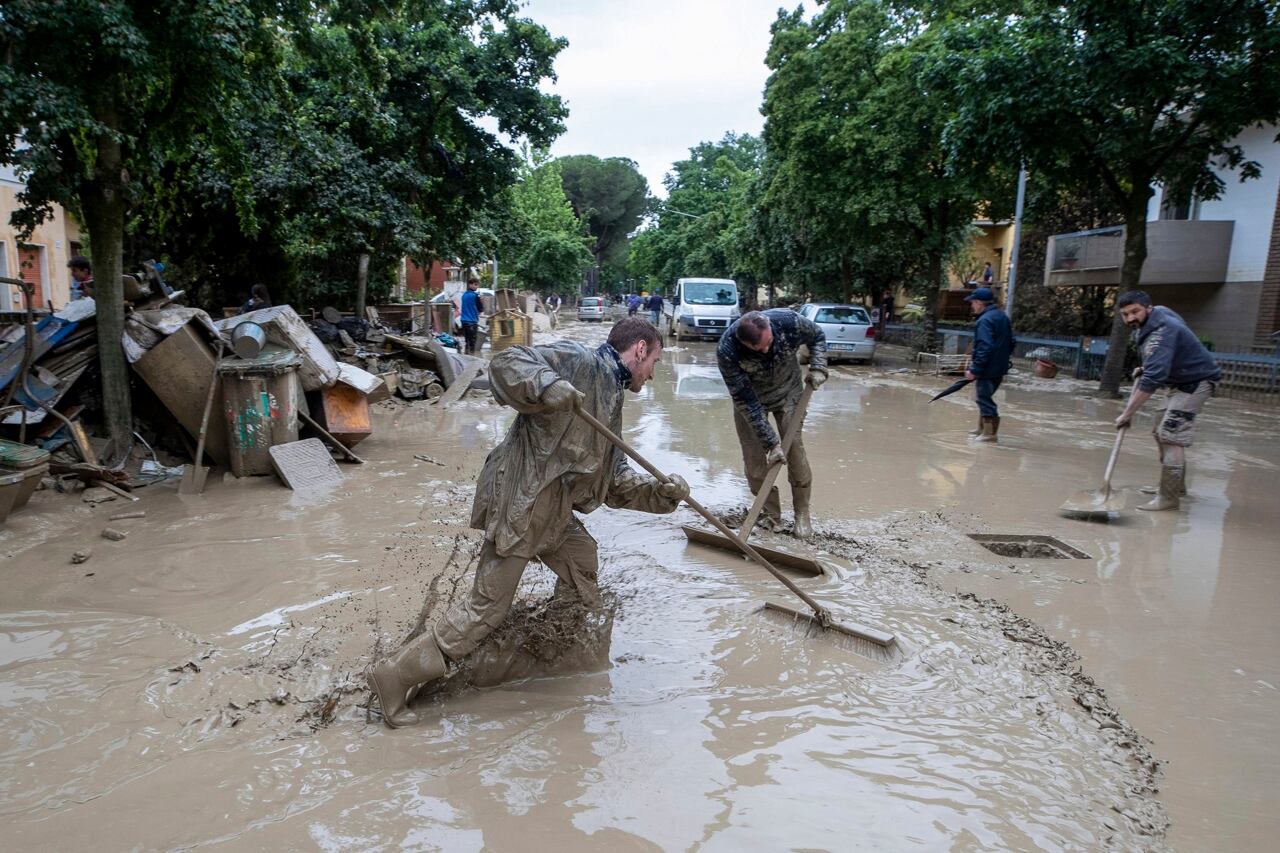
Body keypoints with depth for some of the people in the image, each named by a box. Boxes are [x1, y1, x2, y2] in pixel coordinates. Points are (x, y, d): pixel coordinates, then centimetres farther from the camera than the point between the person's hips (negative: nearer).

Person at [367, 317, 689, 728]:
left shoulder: (610, 403, 21)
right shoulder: (581, 361, -7)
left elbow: (615, 479, 20)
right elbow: (506, 363, -17)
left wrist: (661, 492, 7)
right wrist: (547, 386, -34)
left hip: (552, 510, 10)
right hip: (518, 502, -10)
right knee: (486, 608, -5)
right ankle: (396, 675, 6)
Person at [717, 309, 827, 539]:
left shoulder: (788, 321, -33)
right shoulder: (727, 351, -37)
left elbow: (817, 336, -6)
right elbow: (746, 401, -29)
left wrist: (818, 368, -19)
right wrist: (771, 442, -28)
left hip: (787, 392, 1)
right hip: (749, 398, -1)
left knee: (794, 451, -5)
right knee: (754, 459, -3)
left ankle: (802, 514, 12)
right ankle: (770, 514, 17)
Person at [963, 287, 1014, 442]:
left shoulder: (985, 320, -17)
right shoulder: (1003, 317, 13)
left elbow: (984, 348, -25)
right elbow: (1010, 344, 19)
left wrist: (974, 370, -23)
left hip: (988, 369, -10)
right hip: (1000, 368, 10)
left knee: (985, 399, -2)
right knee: (985, 398, 20)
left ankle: (990, 433, 3)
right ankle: (982, 428, 30)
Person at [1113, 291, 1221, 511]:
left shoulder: (1161, 333, -29)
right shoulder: (1159, 312, 1)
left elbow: (1152, 379, -38)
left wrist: (1127, 414, -39)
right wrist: (1145, 368, 17)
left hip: (1196, 381, -10)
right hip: (1183, 380, 10)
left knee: (1171, 436, -17)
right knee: (1162, 433, 14)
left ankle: (1168, 498, -16)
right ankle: (1176, 485, 25)